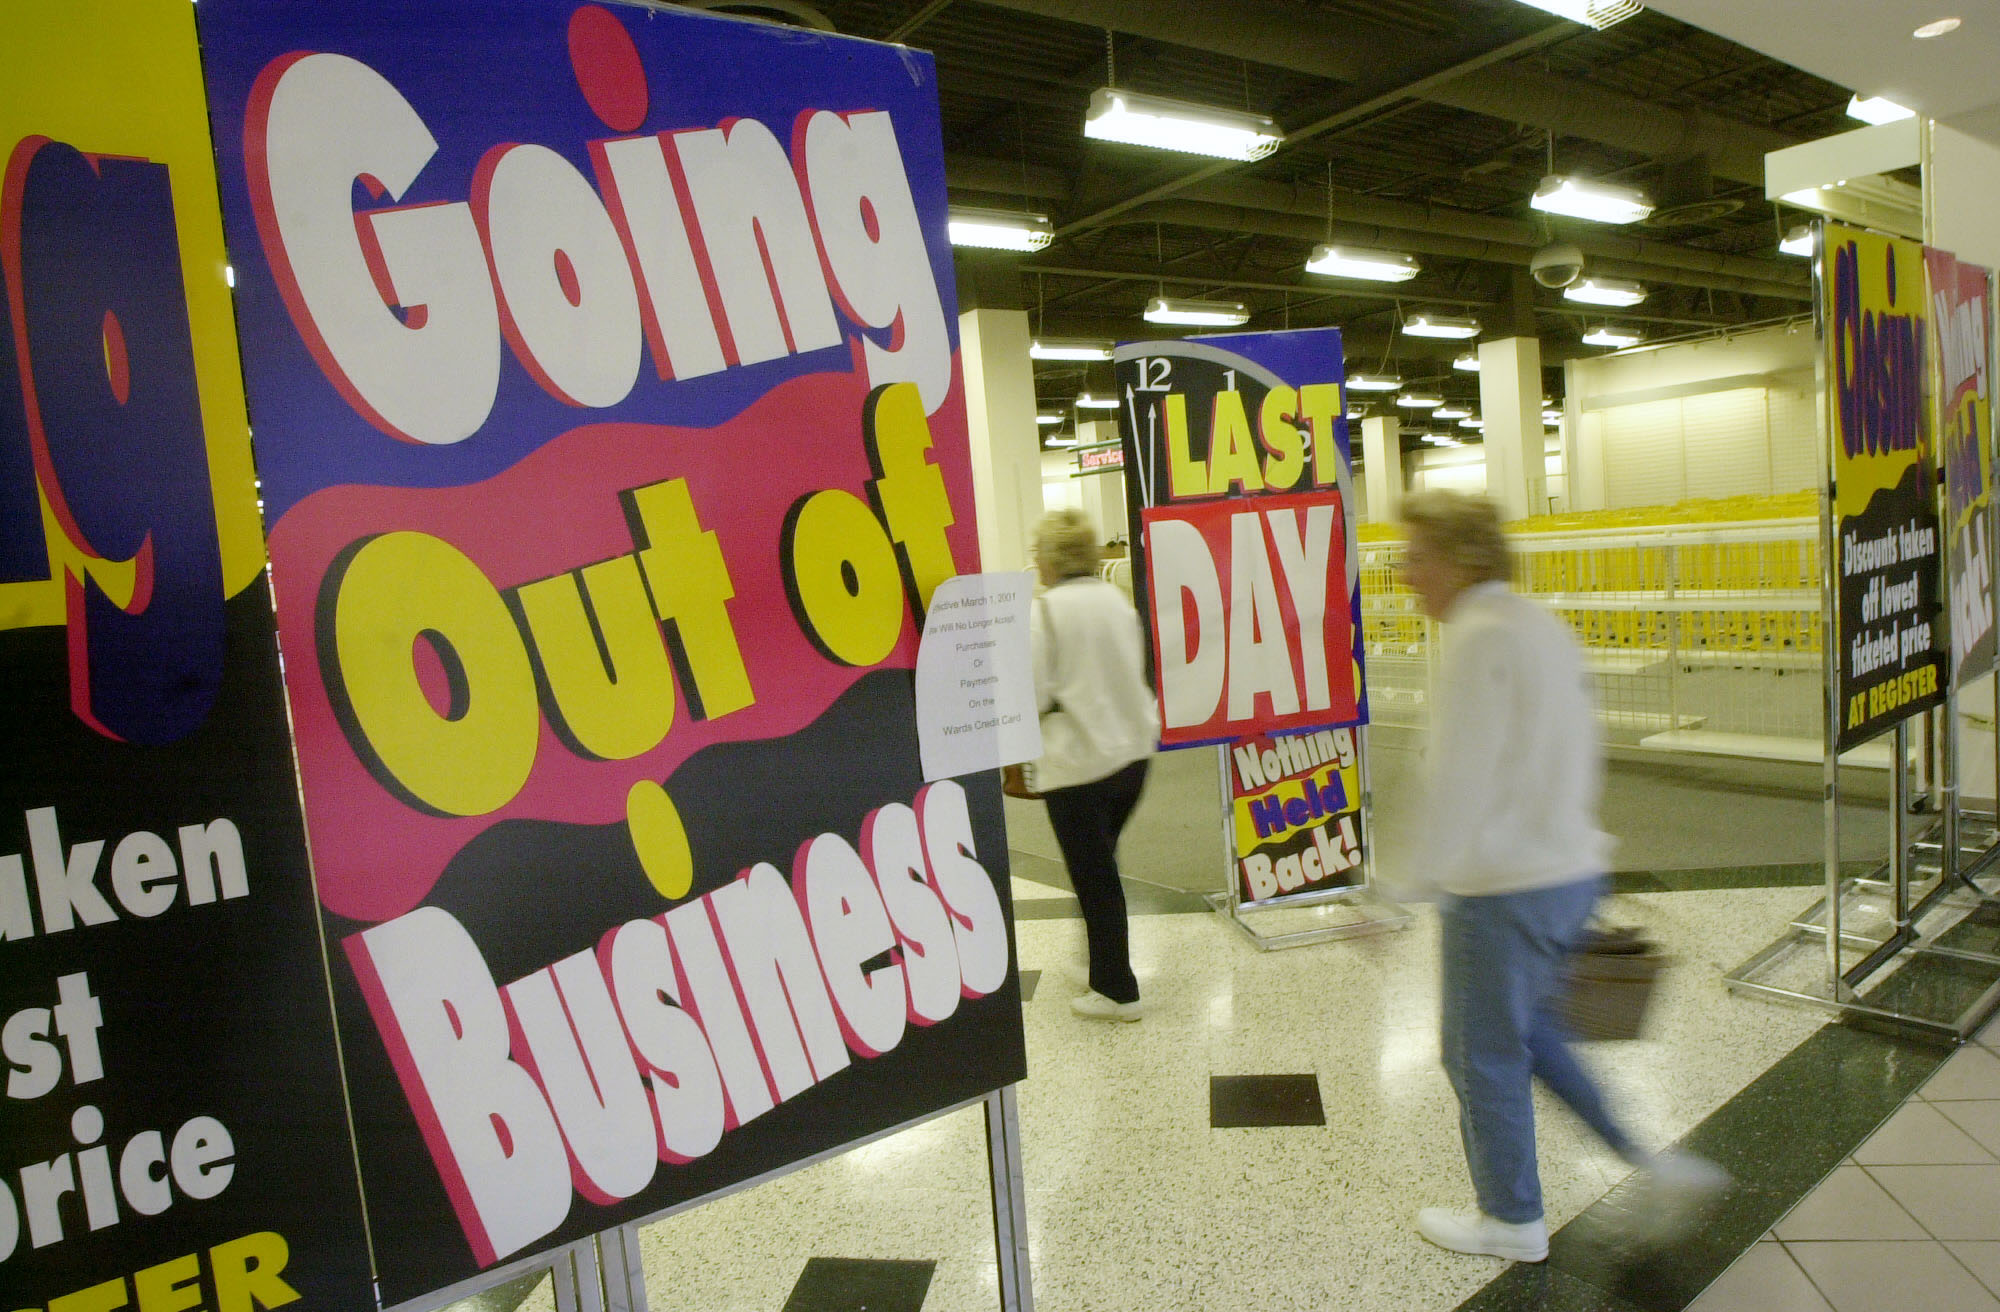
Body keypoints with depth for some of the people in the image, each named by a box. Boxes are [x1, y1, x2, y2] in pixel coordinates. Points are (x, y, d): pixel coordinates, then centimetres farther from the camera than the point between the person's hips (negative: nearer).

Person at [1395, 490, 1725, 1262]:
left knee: (1482, 1053, 9)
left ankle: (1512, 1221, 26)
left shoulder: (1480, 639, -19)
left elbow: (1459, 779, -22)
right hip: (1573, 870, 9)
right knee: (1526, 1032, 25)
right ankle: (1655, 1166, 24)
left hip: (1503, 887, -9)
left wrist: (1407, 890, -18)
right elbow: (1585, 759, 15)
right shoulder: (1544, 627, 10)